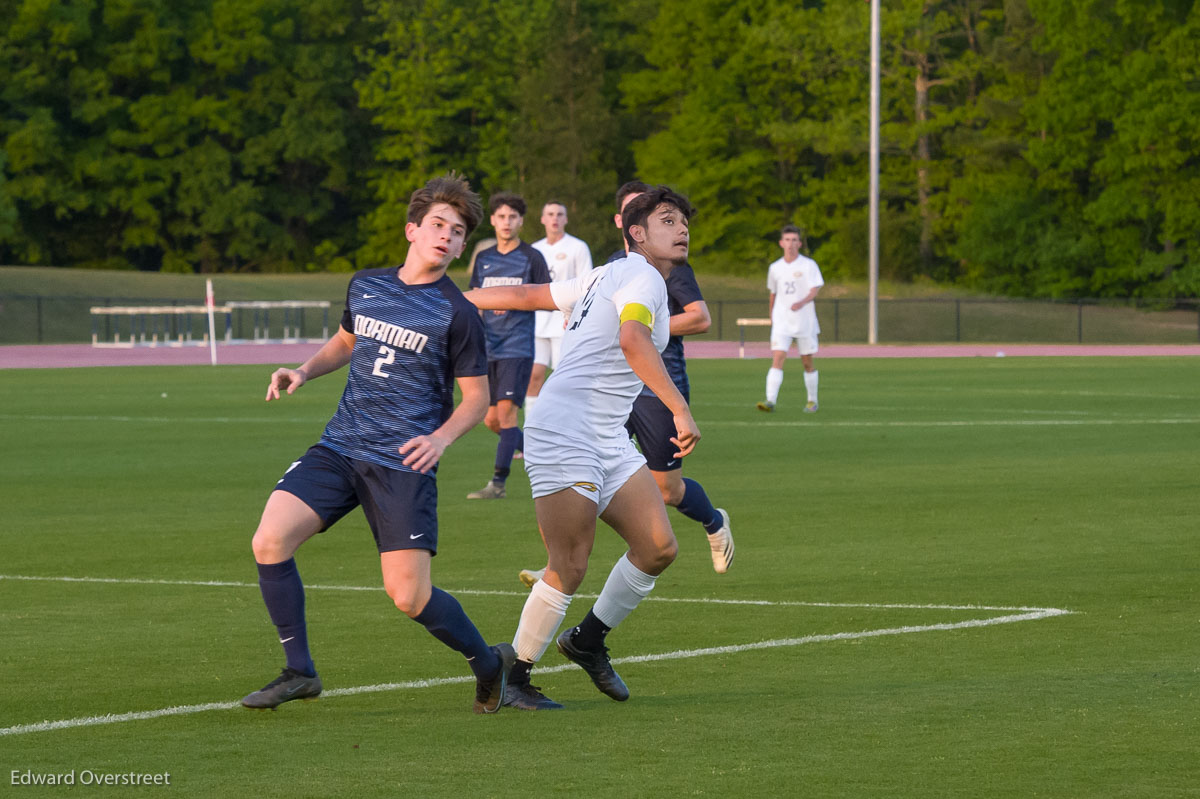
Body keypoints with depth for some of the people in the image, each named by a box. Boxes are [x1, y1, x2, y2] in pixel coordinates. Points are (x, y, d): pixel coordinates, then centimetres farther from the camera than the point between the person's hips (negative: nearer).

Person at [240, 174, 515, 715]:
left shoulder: (457, 314, -5)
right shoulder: (365, 286, 9)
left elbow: (476, 396, 2)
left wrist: (441, 438, -16)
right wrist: (304, 372, 11)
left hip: (403, 463, -5)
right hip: (339, 448, 5)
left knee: (409, 596, -10)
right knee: (269, 541, -15)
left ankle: (488, 662, 19)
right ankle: (299, 671, -1)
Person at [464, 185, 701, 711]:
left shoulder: (609, 278, 21)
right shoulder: (641, 277, -8)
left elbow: (525, 295, 24)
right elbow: (632, 340, -29)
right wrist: (680, 409, -35)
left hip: (608, 441, 9)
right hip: (564, 435, -9)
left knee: (658, 548, 0)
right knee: (569, 569, -12)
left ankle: (588, 640, 19)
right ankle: (512, 678, 1)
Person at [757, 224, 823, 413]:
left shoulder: (809, 265, -3)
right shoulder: (775, 268, 8)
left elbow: (814, 291, -13)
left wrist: (802, 303, -32)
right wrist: (772, 316, 24)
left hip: (805, 321, -2)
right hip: (782, 321, 2)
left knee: (807, 362, 7)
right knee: (777, 358, -14)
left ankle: (812, 401, 22)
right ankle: (770, 401, -23)